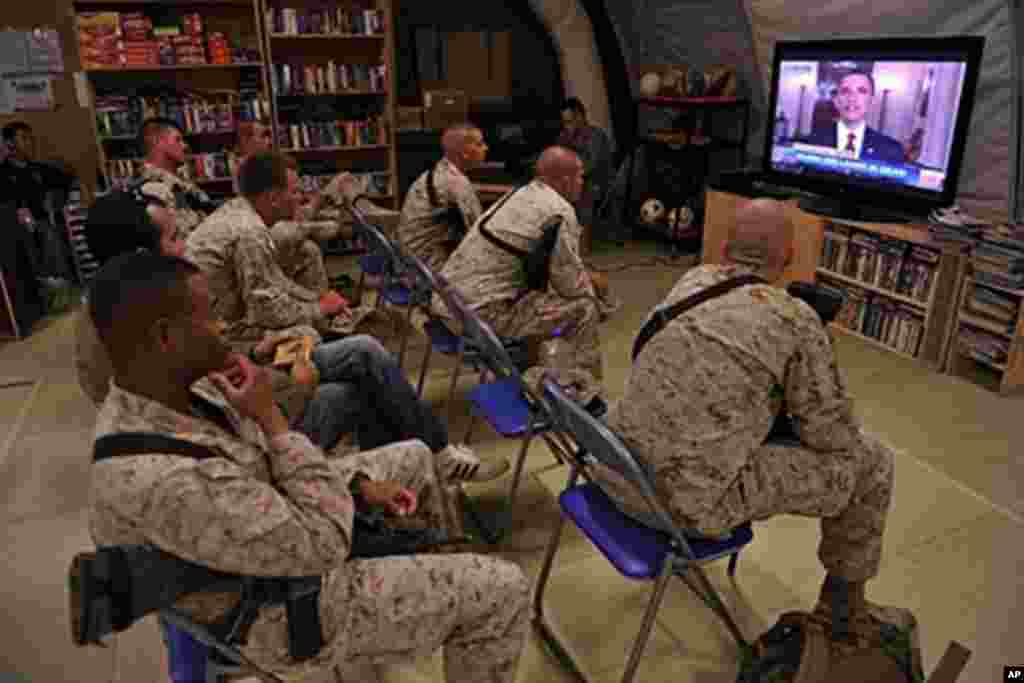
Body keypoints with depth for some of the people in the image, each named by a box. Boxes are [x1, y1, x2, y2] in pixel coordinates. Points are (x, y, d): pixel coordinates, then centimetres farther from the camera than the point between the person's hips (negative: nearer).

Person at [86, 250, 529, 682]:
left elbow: (262, 452, 3)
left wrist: (358, 484, -5)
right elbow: (324, 544, -32)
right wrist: (271, 415, -29)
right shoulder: (164, 482, -41)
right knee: (502, 591, -6)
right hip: (280, 609, -8)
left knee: (414, 457, 22)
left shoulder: (171, 387, -12)